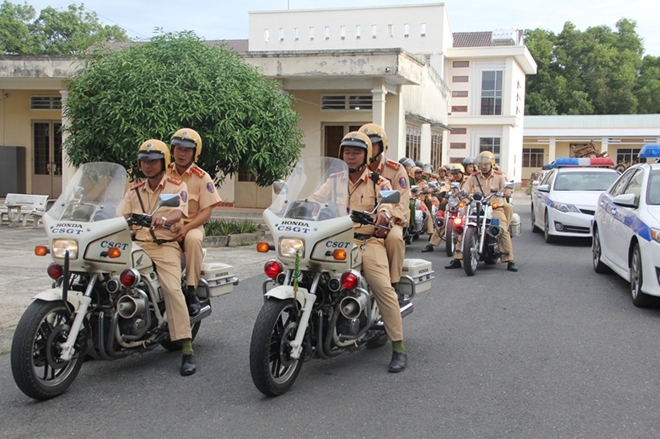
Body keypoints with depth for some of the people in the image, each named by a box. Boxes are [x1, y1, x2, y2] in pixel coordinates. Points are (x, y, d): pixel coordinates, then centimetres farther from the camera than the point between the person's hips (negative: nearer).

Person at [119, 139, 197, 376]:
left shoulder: (177, 186, 6)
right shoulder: (134, 191, 20)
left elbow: (179, 211, -13)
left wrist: (164, 218, -36)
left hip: (165, 245, -5)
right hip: (138, 244, 5)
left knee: (172, 289, -23)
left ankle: (187, 350, -24)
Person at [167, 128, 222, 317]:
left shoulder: (202, 178, 0)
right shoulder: (164, 173, 10)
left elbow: (206, 211, -5)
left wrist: (186, 228, -20)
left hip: (191, 225, -3)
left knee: (193, 238, -38)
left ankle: (191, 291, -28)